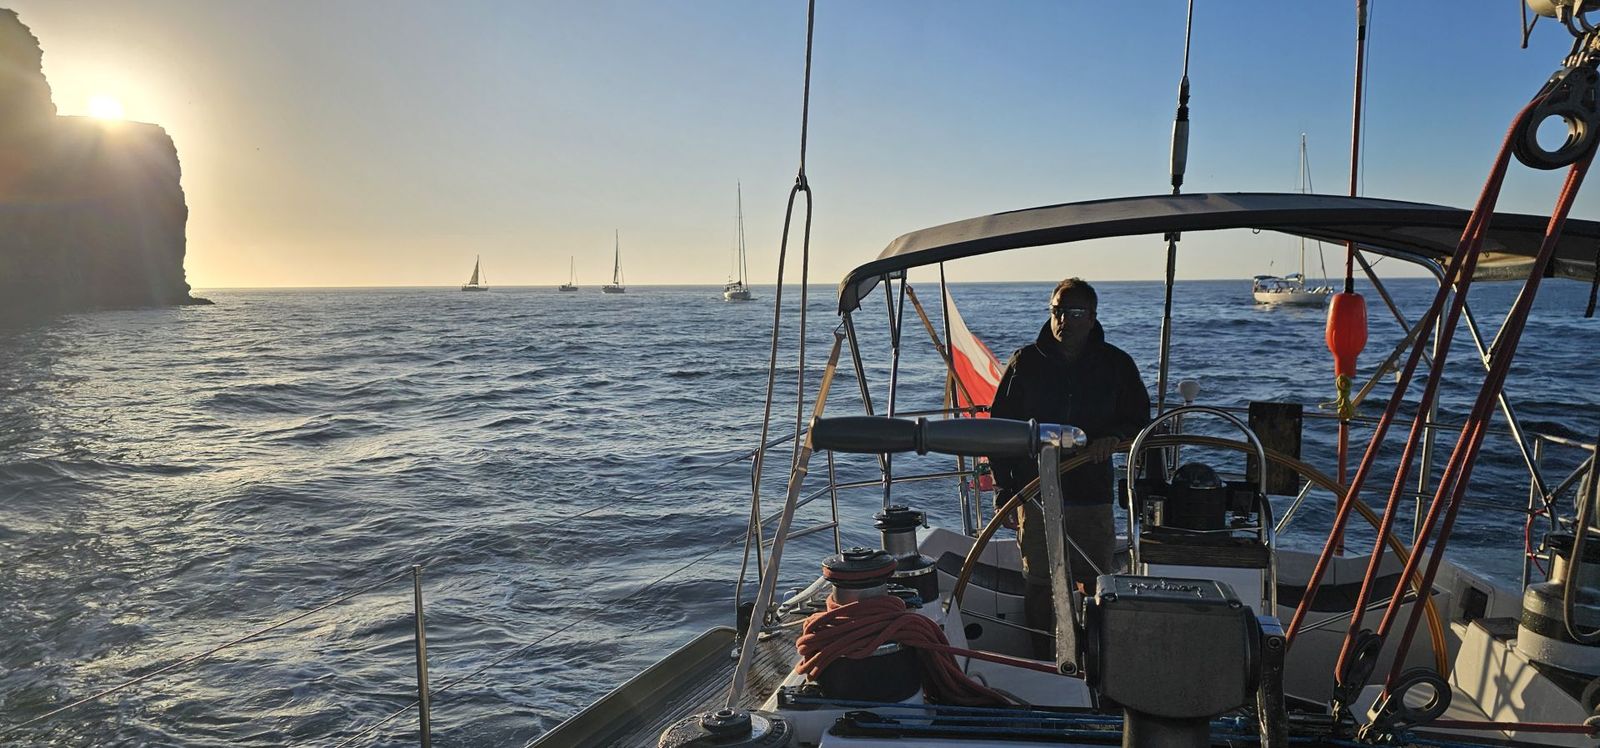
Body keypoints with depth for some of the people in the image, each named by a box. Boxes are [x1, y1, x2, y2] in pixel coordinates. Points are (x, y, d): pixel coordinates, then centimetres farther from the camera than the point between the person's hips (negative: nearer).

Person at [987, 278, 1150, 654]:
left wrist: (1115, 436, -14)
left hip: (1093, 493, 1)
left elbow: (1140, 419, 11)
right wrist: (1003, 489, 0)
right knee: (1039, 584, 5)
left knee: (1098, 582, 5)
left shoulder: (1116, 364, 3)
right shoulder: (1025, 362, 1)